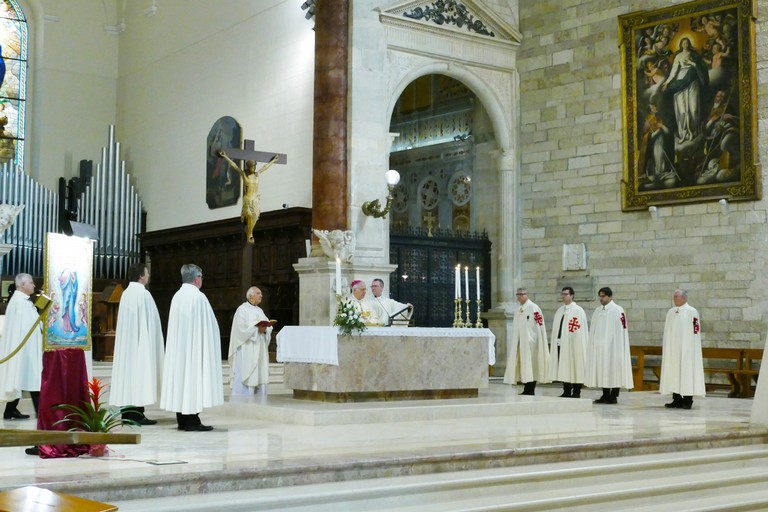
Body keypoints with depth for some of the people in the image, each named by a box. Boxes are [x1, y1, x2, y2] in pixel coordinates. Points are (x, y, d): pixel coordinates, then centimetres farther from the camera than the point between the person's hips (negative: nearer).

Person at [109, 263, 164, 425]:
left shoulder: (126, 294, 10)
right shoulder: (143, 294, -13)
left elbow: (124, 322, 15)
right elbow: (149, 322, -14)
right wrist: (151, 343, -7)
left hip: (126, 343, 8)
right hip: (140, 343, -8)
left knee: (127, 372, 9)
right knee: (140, 373, -5)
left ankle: (127, 413, 11)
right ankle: (137, 414, -6)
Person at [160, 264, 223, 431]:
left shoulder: (177, 297, 7)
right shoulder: (198, 297, -13)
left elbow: (175, 326, 13)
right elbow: (207, 325, -12)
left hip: (178, 347, 7)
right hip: (195, 346, -7)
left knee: (180, 376, 10)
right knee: (194, 377, -4)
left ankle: (182, 420, 13)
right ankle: (192, 421, -4)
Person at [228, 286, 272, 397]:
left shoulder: (260, 311, 19)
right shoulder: (242, 309, -4)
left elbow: (269, 326, 12)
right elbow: (241, 328, -15)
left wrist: (265, 329, -10)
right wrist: (257, 328, -19)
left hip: (259, 350, 7)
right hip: (247, 349, -7)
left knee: (260, 374, 5)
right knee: (246, 375, -10)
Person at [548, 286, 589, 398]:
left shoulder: (578, 310, -5)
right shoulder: (560, 310, 16)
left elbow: (581, 330, -10)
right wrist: (555, 342, 8)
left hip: (573, 345, -6)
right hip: (560, 344, 6)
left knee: (574, 369, -2)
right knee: (563, 369, 7)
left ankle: (576, 393, 4)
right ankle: (566, 392, 14)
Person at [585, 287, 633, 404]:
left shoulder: (618, 310, -6)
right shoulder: (598, 311, 13)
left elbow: (620, 330, -11)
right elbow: (593, 329, 15)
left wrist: (617, 346, -16)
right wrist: (592, 345, 9)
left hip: (612, 346, -6)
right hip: (599, 346, 6)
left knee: (613, 370, -3)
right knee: (602, 371, 6)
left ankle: (614, 396, 2)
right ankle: (605, 395, 12)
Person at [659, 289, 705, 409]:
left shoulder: (692, 312, -6)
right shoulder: (671, 312, 13)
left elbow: (695, 331, -9)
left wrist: (692, 348, -14)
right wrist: (664, 345, 12)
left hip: (685, 348, -6)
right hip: (672, 349, 6)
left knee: (686, 373, -4)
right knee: (674, 372, 5)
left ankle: (687, 401, 0)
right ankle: (676, 400, 10)